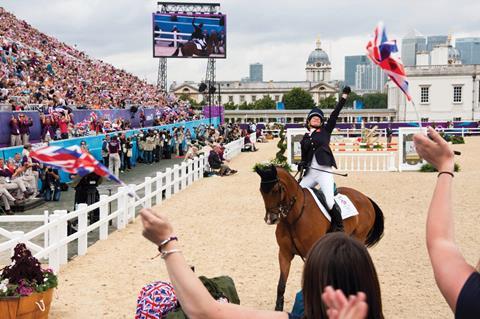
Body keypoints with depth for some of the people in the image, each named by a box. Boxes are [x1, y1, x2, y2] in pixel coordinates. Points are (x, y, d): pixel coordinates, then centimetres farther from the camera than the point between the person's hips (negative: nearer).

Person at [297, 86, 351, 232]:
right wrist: (302, 164, -1)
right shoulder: (305, 138, 19)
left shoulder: (325, 130, 10)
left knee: (330, 202, -17)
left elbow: (335, 114, 3)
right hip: (310, 173, 5)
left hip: (324, 172, -5)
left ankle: (339, 228, -5)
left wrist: (344, 96, -2)